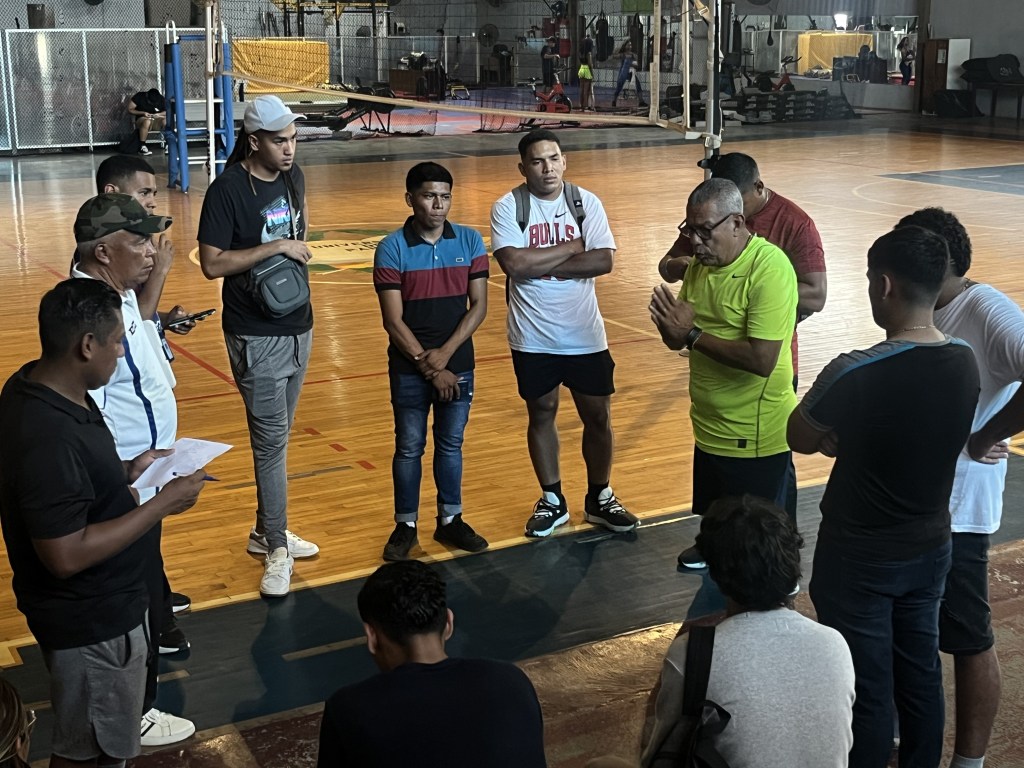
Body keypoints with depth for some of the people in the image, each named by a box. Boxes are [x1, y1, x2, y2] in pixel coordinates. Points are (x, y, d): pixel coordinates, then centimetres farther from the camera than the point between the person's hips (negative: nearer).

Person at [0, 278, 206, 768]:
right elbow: (66, 554, -31)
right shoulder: (49, 438, -34)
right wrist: (162, 504, -26)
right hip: (90, 623, -9)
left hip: (93, 607, 9)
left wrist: (127, 472, 2)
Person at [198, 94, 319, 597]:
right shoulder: (228, 190, -15)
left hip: (298, 327, 7)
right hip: (257, 338, -7)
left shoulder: (292, 176, 5)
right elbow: (211, 263, -18)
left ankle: (266, 531, 29)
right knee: (271, 441, -3)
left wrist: (298, 248, 10)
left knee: (276, 437, 16)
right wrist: (275, 247, -22)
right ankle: (276, 552, 7)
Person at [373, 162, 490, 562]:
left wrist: (445, 353, -13)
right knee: (409, 448, 9)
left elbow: (478, 306, -3)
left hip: (457, 364, 2)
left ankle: (450, 520, 27)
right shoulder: (392, 248, -9)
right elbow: (393, 321, -11)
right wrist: (428, 366, -12)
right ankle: (406, 525, 22)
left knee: (451, 445, 13)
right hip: (409, 369, -2)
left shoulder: (470, 241, -2)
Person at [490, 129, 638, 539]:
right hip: (533, 338, -1)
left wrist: (542, 267, -18)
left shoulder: (586, 202, -3)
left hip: (585, 335, 1)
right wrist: (572, 247, -13)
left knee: (598, 416, 8)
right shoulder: (508, 207, -7)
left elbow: (603, 261, -13)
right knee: (541, 414, 12)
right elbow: (514, 263, -21)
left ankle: (600, 499, 27)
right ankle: (552, 501, 28)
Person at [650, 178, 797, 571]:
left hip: (755, 435, -8)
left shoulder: (769, 269, -23)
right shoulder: (701, 262, 3)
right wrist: (670, 324, -17)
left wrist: (692, 333, -24)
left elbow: (761, 359, -31)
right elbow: (677, 339, 6)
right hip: (711, 425, 8)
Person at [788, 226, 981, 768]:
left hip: (860, 557, -6)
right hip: (930, 546, 6)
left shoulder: (855, 375, -28)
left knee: (866, 688, 9)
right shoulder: (965, 362, -8)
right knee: (920, 675, 21)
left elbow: (799, 438, -10)